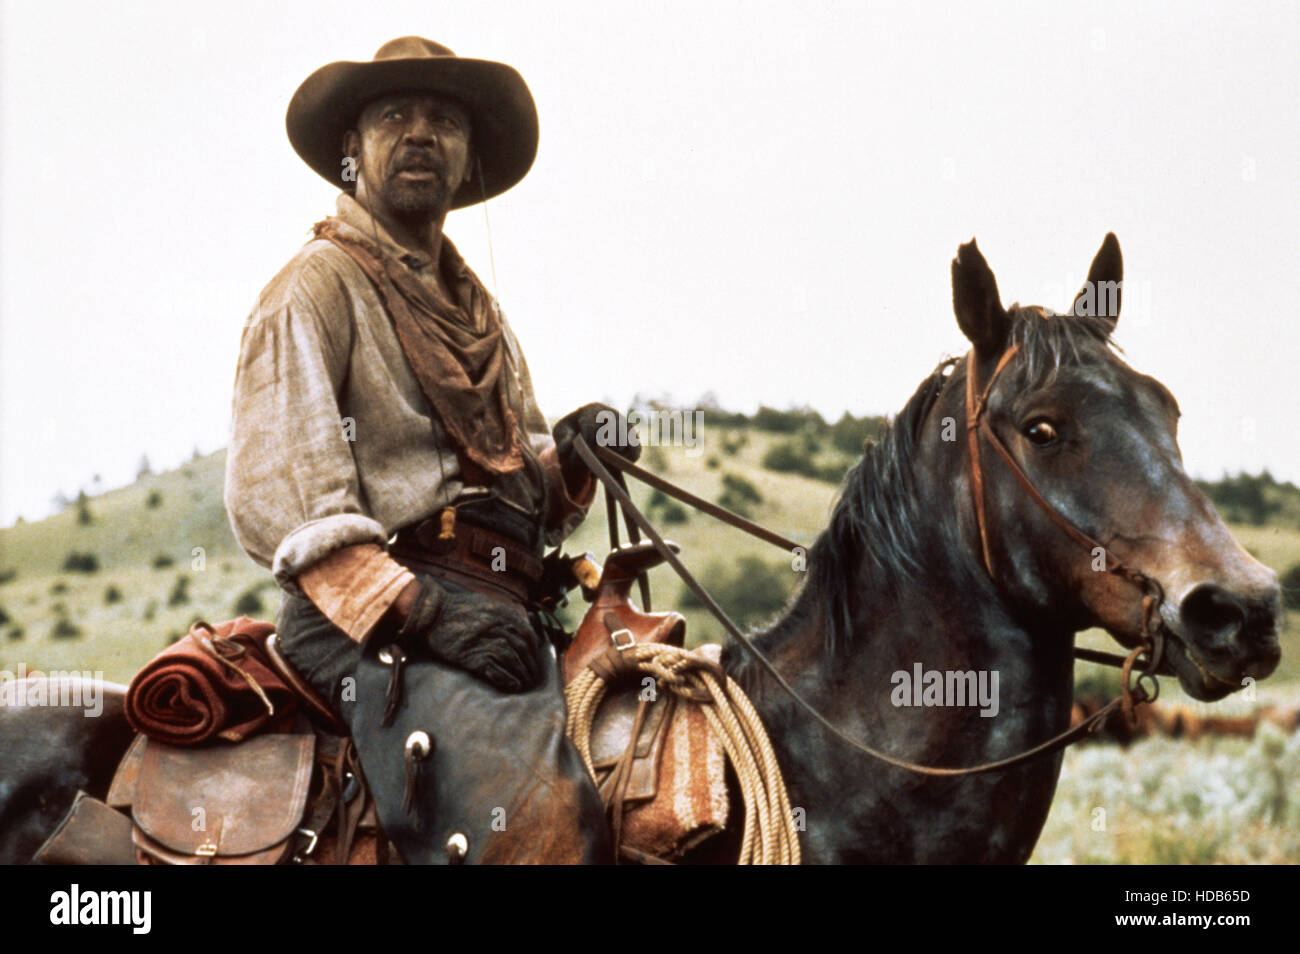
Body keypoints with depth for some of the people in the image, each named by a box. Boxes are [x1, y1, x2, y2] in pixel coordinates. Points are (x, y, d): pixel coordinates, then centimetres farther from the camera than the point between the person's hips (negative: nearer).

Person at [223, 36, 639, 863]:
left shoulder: (481, 313, 28)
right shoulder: (317, 288, 3)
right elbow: (275, 498, -9)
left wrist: (566, 457, 6)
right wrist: (420, 613, -21)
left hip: (501, 612, 8)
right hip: (376, 619, -8)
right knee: (544, 815, -34)